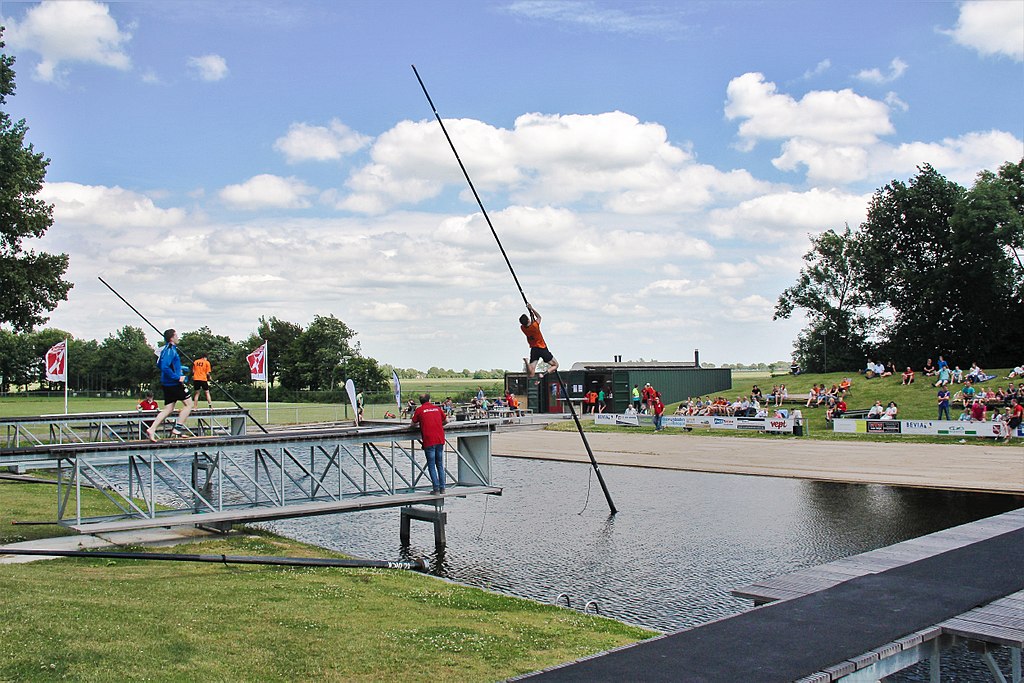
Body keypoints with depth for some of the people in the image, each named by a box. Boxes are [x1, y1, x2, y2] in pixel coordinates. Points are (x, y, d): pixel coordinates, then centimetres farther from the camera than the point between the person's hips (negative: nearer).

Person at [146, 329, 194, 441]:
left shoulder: (166, 349, 14)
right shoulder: (170, 350, -16)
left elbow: (159, 365, 26)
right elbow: (164, 367, -26)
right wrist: (178, 377, -22)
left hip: (167, 384, 9)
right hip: (174, 384, -9)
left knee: (168, 409, 10)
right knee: (188, 403, 2)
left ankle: (151, 429, 3)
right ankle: (178, 427, -1)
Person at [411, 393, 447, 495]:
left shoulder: (419, 410, 1)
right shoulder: (437, 408, 13)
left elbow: (413, 423, 10)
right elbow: (446, 420, 23)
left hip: (429, 441, -4)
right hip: (440, 439, 4)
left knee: (431, 466, 1)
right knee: (440, 465, 13)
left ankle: (436, 489, -3)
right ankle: (442, 488, 13)